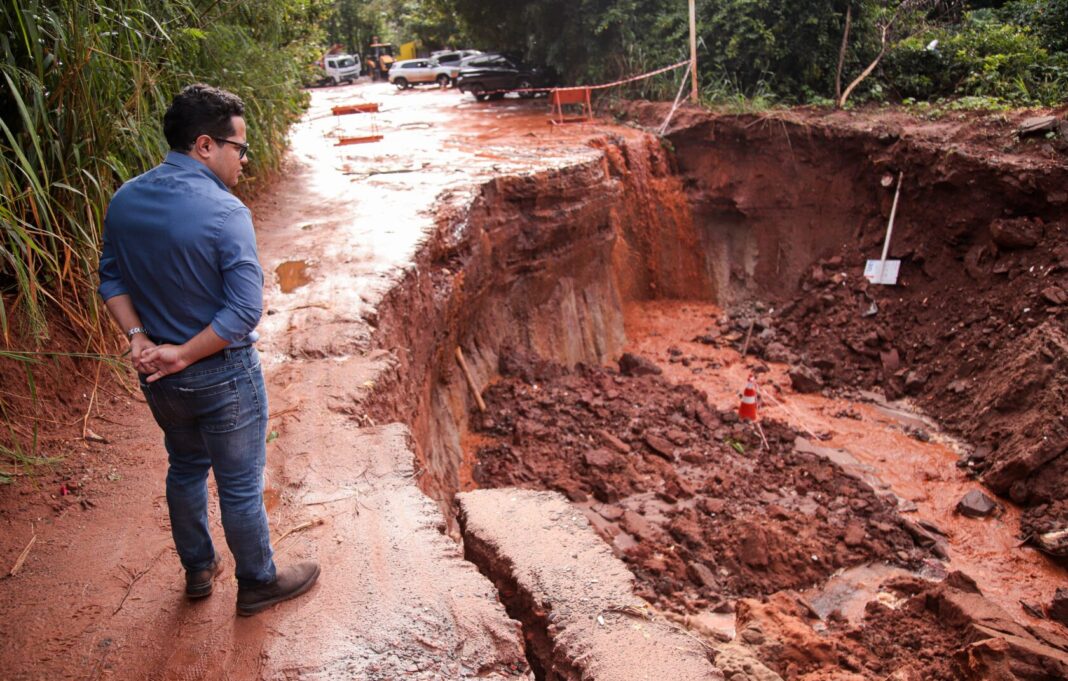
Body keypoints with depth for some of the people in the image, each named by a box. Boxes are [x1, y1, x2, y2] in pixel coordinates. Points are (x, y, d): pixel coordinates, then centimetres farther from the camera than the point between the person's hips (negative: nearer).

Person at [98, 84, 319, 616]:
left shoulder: (124, 201, -2)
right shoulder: (224, 212, -24)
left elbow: (112, 279, 4)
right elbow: (245, 309, -27)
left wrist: (140, 339, -6)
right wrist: (185, 353, -18)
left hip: (158, 373, 7)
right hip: (222, 375, -7)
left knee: (185, 468, 26)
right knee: (240, 485, 11)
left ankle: (197, 569, 44)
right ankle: (258, 583, 31)